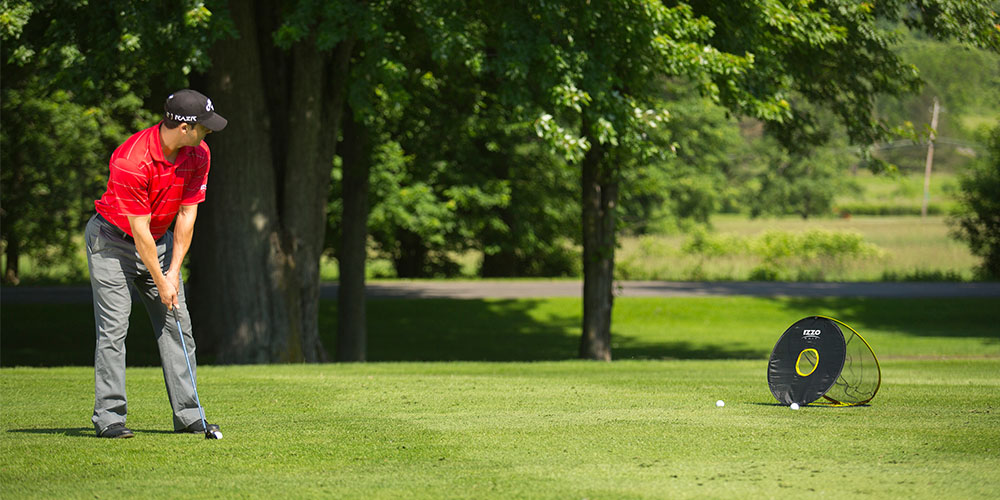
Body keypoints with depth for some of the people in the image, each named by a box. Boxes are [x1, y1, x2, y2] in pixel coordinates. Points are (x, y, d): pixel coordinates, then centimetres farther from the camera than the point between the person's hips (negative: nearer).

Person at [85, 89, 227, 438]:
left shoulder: (199, 155, -11)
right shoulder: (131, 161, -30)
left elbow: (187, 213, -5)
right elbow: (139, 229, -25)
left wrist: (174, 272, -8)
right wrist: (160, 281, -19)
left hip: (160, 240, 6)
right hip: (113, 240, -6)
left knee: (177, 325, 0)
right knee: (114, 327, -11)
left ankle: (188, 415, 3)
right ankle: (109, 418, -8)